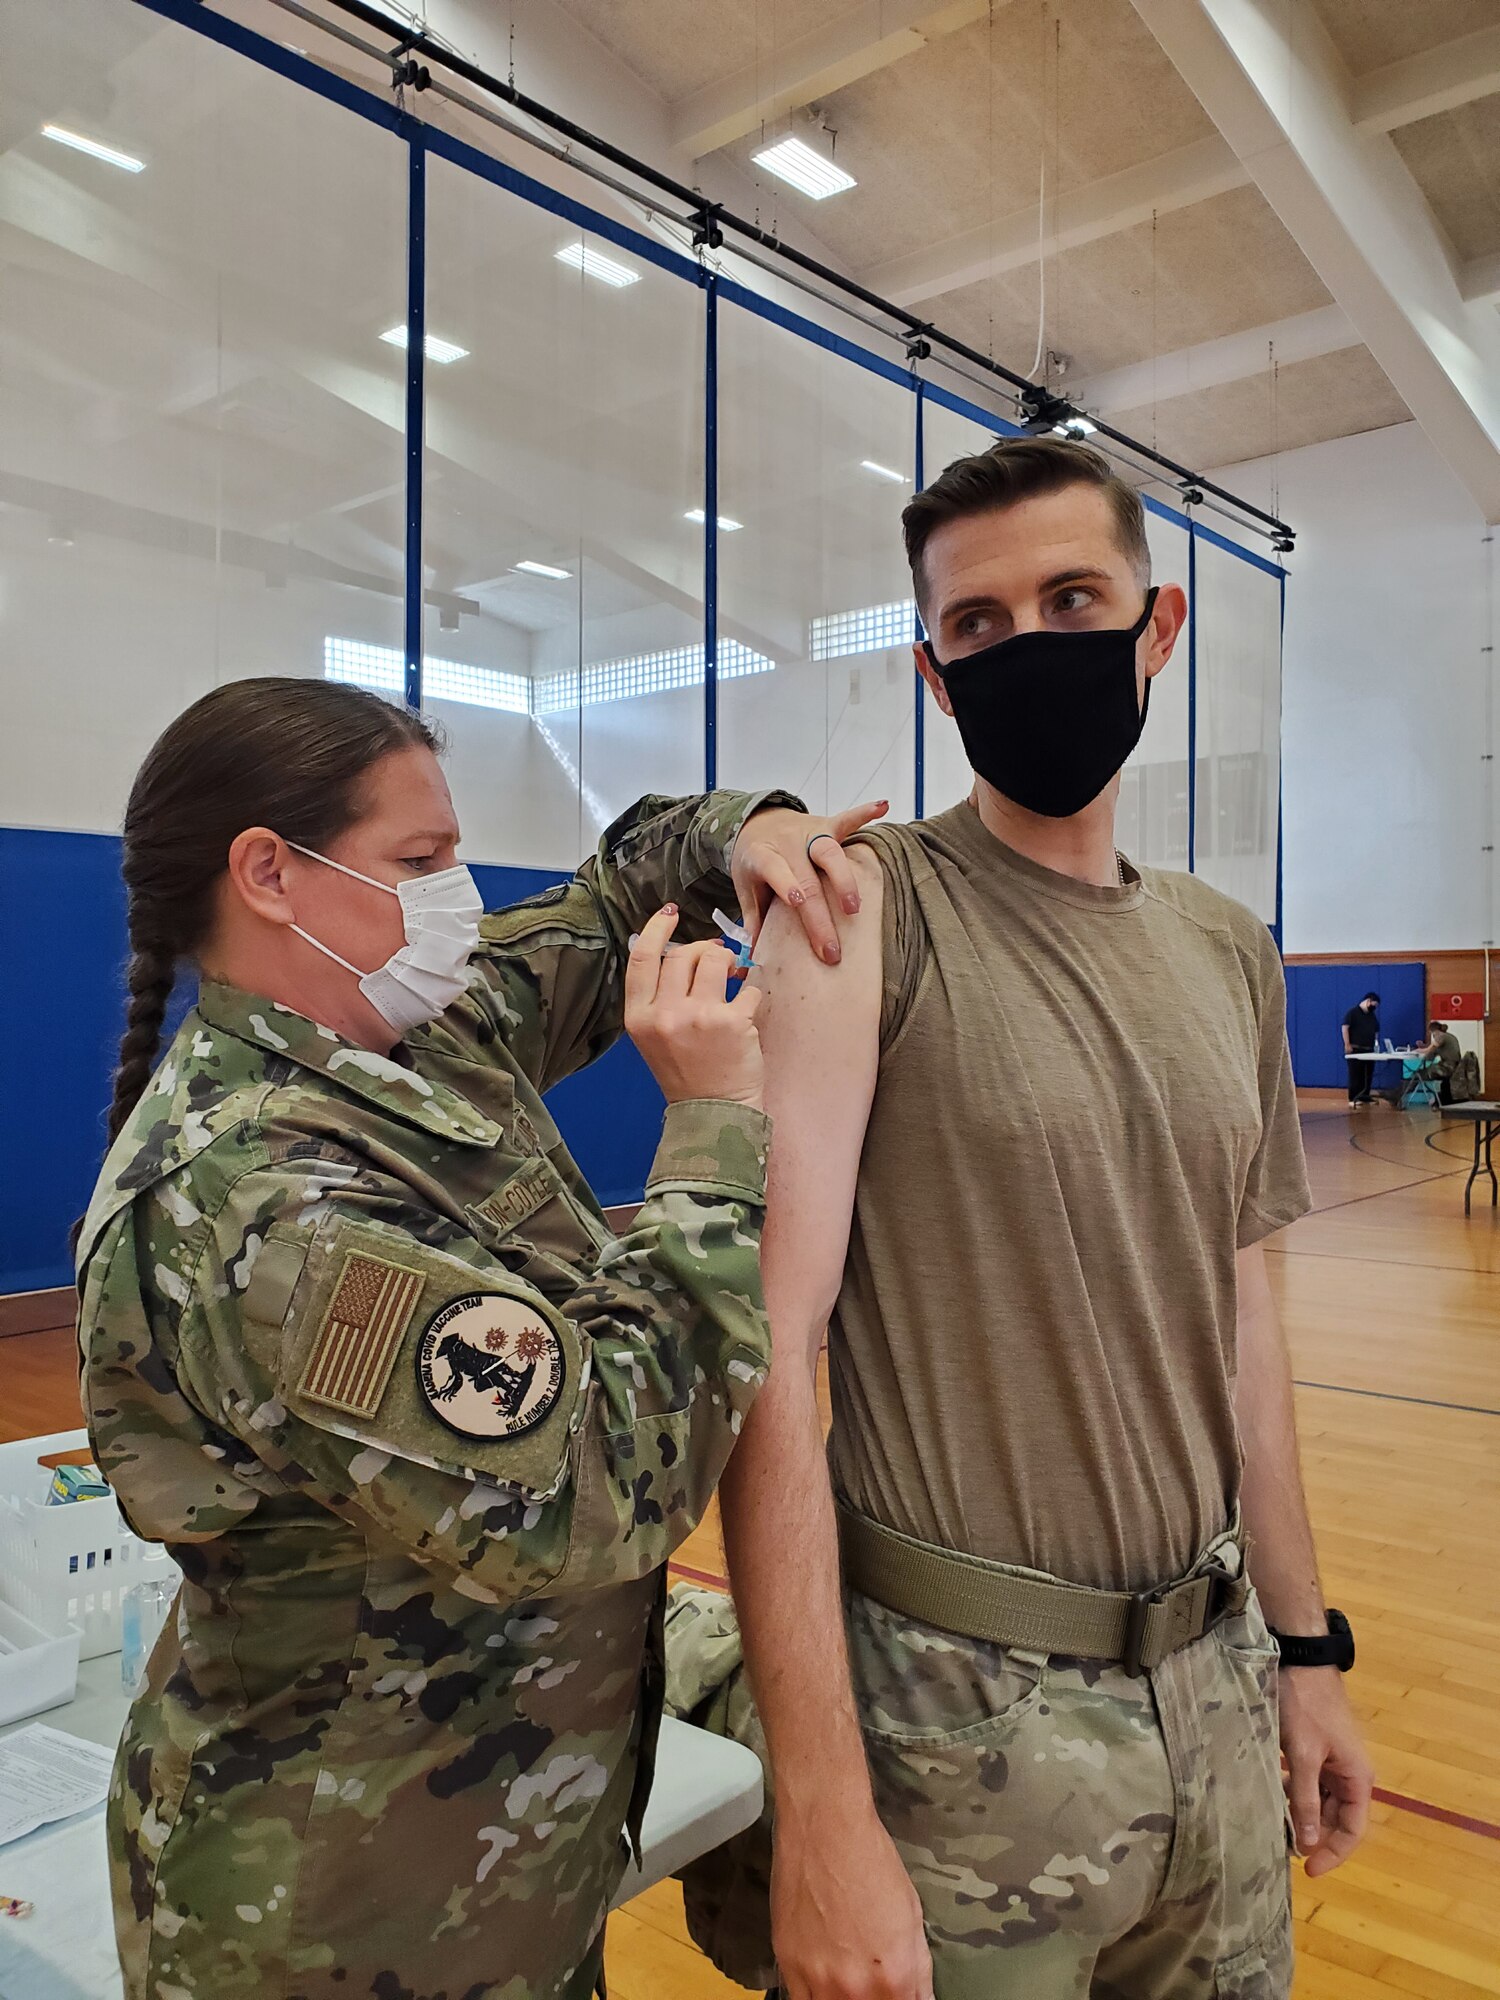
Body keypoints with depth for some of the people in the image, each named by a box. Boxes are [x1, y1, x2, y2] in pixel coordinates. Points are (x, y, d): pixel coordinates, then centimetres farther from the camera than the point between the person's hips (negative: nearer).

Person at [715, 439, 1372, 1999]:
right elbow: (771, 1348, -20)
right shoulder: (867, 910, -14)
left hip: (1220, 1683, 6)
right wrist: (821, 1813, -21)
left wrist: (1304, 1647, 14)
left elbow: (1239, 1319, 11)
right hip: (966, 1712, -6)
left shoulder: (1233, 953, 5)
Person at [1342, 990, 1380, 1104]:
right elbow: (1345, 1027, -11)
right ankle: (1353, 1099, -5)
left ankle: (1365, 1097, 12)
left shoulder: (1372, 1016, 18)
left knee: (1368, 1075, 5)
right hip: (1355, 1049, -7)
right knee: (1355, 1075, -7)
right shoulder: (1353, 1012, -4)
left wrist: (1376, 1041, 8)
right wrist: (1347, 1044, -16)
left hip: (1369, 1050, 7)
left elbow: (1376, 1031, 25)